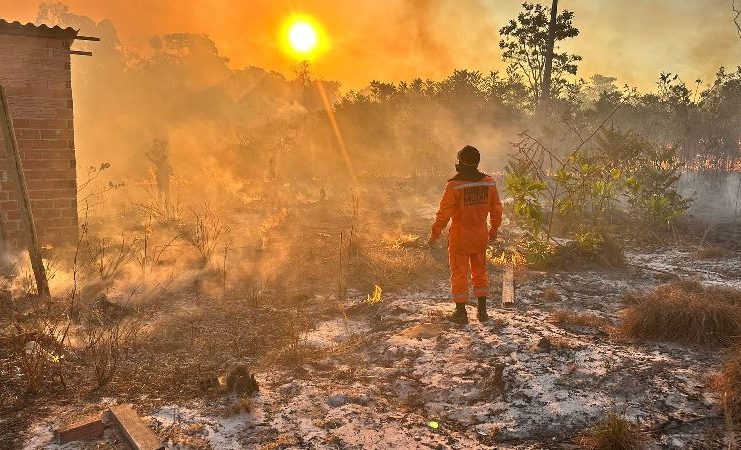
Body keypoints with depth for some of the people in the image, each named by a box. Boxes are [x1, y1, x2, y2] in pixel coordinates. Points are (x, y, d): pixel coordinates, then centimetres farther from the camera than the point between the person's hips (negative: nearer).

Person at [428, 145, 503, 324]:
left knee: (459, 273, 7)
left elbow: (444, 213, -16)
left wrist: (434, 234, -5)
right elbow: (496, 208, 6)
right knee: (480, 271, 18)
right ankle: (482, 311, 22)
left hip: (460, 236, -4)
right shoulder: (488, 182, -3)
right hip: (480, 235, 5)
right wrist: (494, 229, 20)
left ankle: (461, 312, 13)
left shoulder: (454, 185, -18)